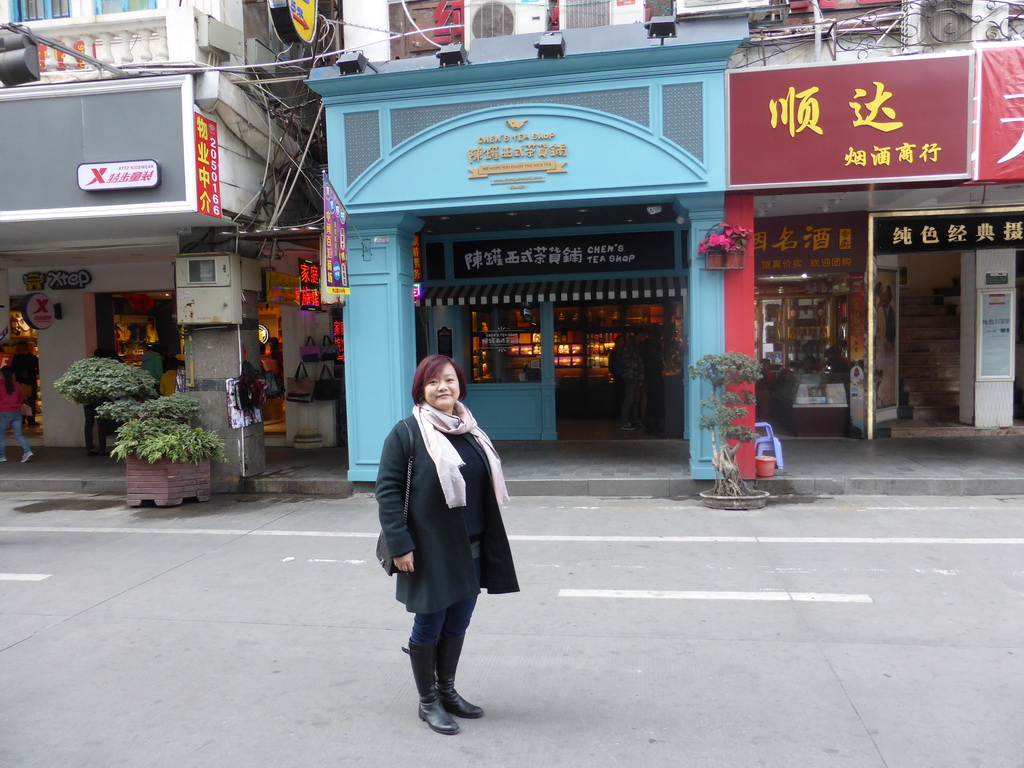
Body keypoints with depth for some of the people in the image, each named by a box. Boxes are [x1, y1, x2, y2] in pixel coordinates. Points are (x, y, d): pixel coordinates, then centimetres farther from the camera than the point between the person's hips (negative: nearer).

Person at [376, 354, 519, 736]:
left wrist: (488, 546, 16)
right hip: (430, 551, -6)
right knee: (429, 626, 8)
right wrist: (399, 545, -18)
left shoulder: (470, 432, 10)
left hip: (470, 550, 6)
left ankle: (447, 690, 36)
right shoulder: (406, 433, -10)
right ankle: (427, 701, 27)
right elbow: (387, 490, -13)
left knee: (458, 624, 17)